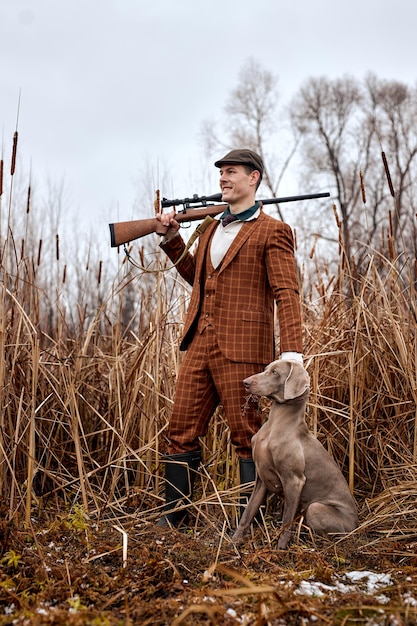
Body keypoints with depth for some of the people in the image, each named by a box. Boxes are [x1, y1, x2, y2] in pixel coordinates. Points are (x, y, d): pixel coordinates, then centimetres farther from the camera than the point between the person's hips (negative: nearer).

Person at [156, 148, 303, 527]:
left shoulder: (271, 232, -4)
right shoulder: (212, 228, 20)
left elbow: (286, 294, -12)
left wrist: (291, 352, -23)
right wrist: (172, 240, 20)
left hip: (240, 351, -7)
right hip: (200, 347, 7)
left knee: (246, 437, 1)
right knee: (182, 434, 8)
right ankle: (171, 521, 17)